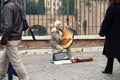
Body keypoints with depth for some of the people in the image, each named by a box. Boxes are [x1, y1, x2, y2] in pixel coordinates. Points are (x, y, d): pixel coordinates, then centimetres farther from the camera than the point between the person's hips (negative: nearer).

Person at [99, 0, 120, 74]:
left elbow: (106, 21, -15)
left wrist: (102, 33, -9)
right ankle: (108, 69, 18)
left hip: (112, 34, -8)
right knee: (110, 52, 14)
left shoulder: (112, 7, -14)